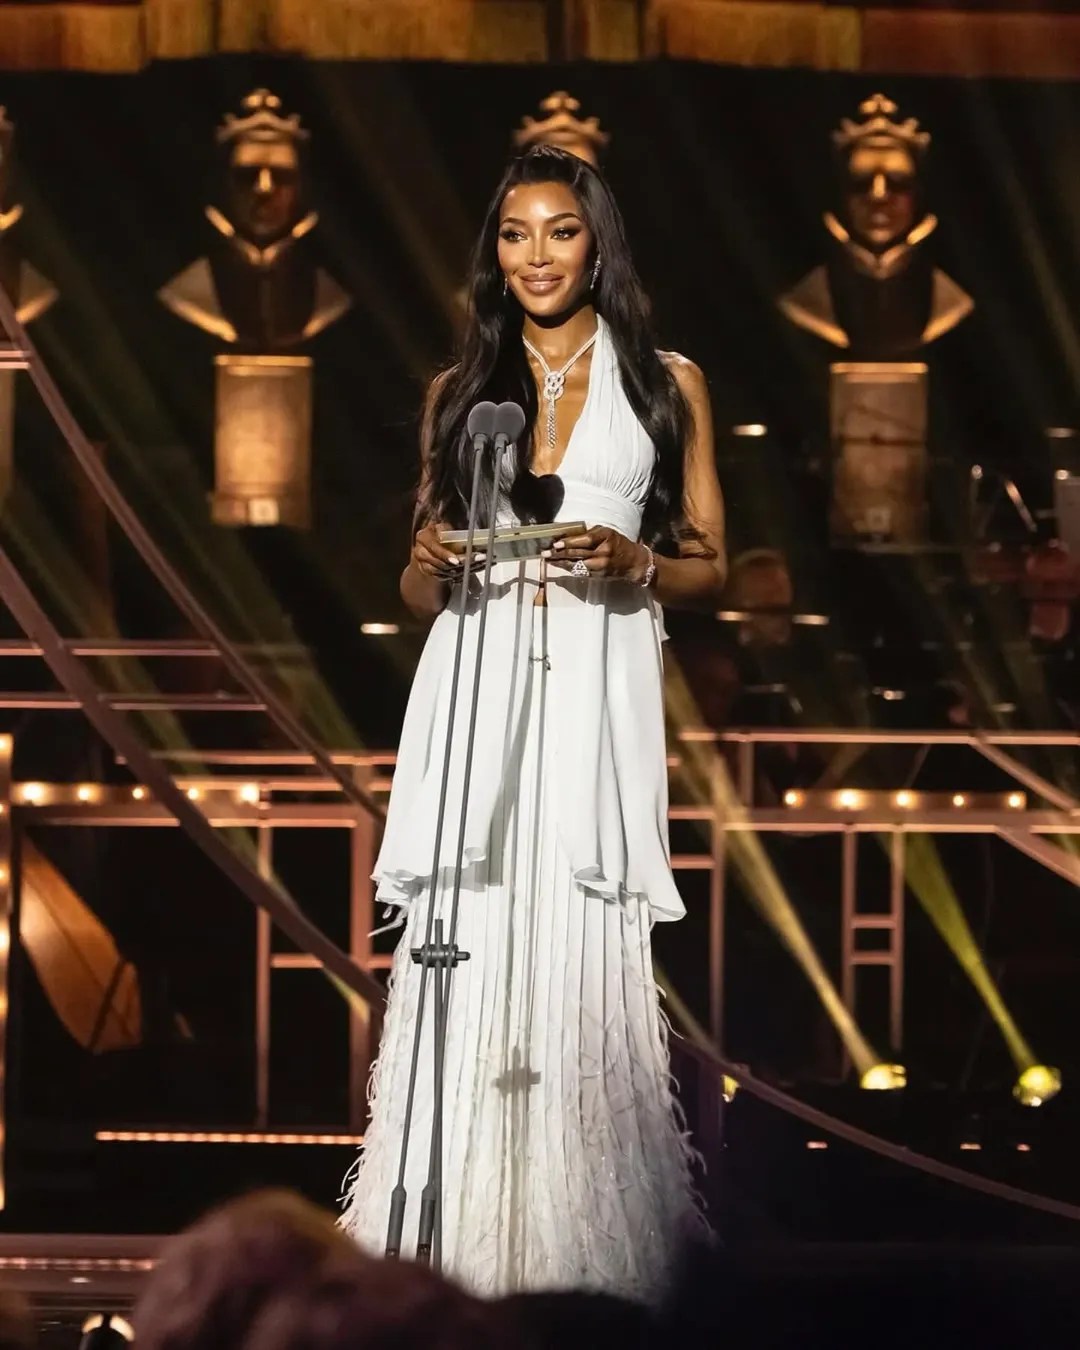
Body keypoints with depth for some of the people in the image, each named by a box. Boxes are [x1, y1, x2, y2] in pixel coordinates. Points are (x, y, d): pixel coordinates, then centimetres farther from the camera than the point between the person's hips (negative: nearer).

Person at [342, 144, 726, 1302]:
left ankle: (587, 1262, -3)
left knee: (581, 965, -7)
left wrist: (635, 564, -10)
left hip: (597, 695, -1)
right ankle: (453, 1254, -6)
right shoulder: (458, 389, 15)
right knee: (469, 957, -7)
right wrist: (435, 565, -5)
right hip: (475, 692, 2)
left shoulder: (667, 383, 10)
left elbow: (708, 572, 11)